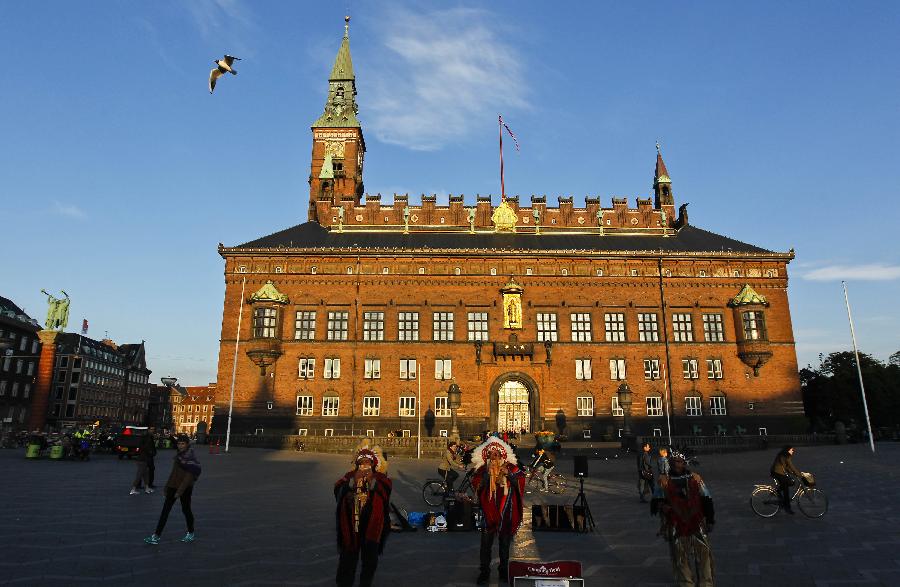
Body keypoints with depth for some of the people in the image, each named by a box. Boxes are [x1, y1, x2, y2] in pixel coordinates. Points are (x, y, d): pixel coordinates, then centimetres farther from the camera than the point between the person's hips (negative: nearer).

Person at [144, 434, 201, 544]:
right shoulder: (179, 454, 7)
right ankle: (156, 536, 5)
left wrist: (180, 491, -23)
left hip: (185, 488, -7)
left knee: (186, 510, 7)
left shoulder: (191, 457, -18)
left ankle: (191, 533, 25)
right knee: (165, 510, 3)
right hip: (173, 486, 7)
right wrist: (167, 486, 18)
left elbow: (189, 476, -22)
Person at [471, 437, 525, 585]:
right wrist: (487, 474, -18)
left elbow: (521, 481, -4)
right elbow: (475, 484, -8)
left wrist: (509, 474, -18)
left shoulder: (510, 467, 2)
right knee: (486, 542, 0)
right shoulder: (483, 469, 2)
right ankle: (484, 572, 10)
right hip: (488, 510, -1)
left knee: (505, 542, 12)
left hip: (506, 510, 1)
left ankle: (504, 571, 25)